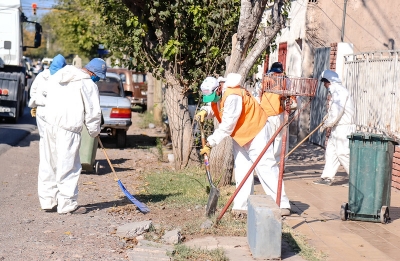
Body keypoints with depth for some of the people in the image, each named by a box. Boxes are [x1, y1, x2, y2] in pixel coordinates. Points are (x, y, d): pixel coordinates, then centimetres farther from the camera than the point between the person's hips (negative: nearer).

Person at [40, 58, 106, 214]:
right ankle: (67, 204, 1)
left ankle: (49, 200, 20)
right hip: (69, 128, -8)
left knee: (51, 165, 14)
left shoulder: (57, 77, 18)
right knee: (68, 167, -3)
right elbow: (93, 112, -3)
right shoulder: (88, 84, -5)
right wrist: (94, 131, 10)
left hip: (51, 124, 8)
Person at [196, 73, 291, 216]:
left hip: (256, 131, -9)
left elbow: (226, 126, -29)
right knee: (241, 169, 4)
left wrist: (210, 143, -24)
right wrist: (204, 111, -16)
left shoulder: (232, 97, -30)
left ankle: (281, 204, -7)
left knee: (265, 166, -10)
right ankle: (242, 205, 5)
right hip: (239, 135, 9)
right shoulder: (216, 95, -2)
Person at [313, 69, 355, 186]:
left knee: (343, 153, -10)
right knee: (330, 151, 10)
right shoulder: (336, 91, 16)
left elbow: (337, 111, -23)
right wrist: (328, 115, 10)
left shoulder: (339, 91, -17)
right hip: (337, 127, 11)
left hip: (343, 128, -11)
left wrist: (326, 124, -13)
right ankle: (328, 177, 14)